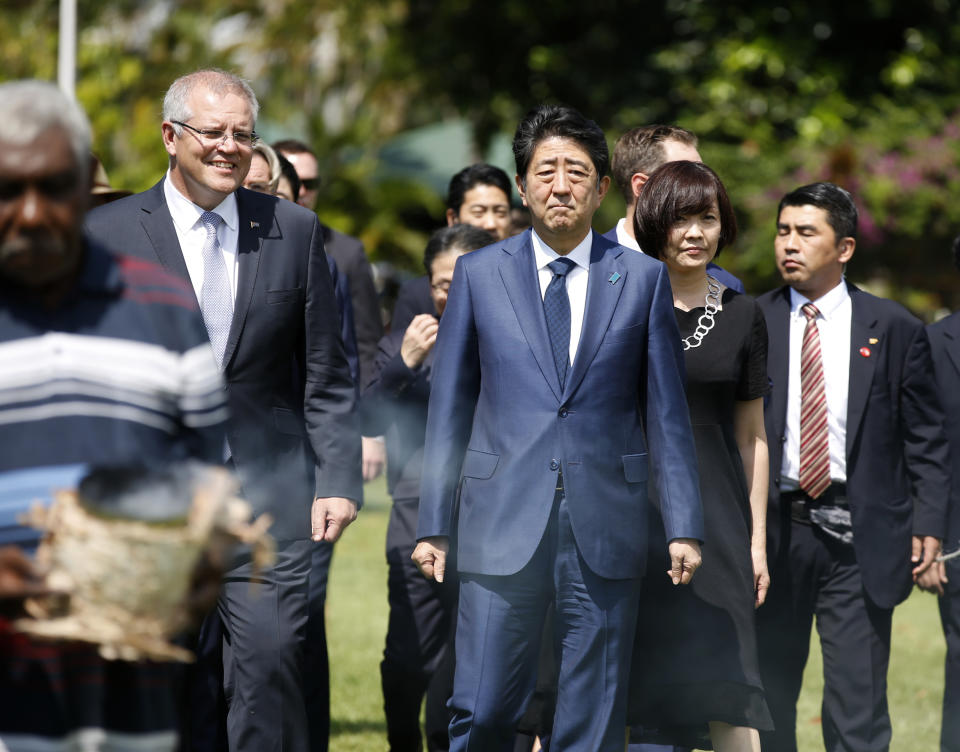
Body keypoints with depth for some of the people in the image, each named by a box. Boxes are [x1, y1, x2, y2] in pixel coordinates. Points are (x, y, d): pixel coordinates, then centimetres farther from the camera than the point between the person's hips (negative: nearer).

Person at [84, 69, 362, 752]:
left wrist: (338, 481, 1)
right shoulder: (110, 232, 3)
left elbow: (328, 375, 9)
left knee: (271, 661, -9)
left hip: (268, 489, 0)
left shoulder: (295, 231, 8)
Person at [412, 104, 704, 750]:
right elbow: (449, 407, 10)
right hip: (502, 527, 0)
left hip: (606, 530, 0)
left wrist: (684, 526, 3)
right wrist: (433, 525, 6)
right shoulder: (479, 275, 8)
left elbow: (667, 411, 8)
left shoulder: (642, 279, 7)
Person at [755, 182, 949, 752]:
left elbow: (926, 440, 5)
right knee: (768, 695, 8)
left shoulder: (895, 330, 4)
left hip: (859, 535, -1)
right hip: (774, 528, 1)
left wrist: (928, 524, -4)